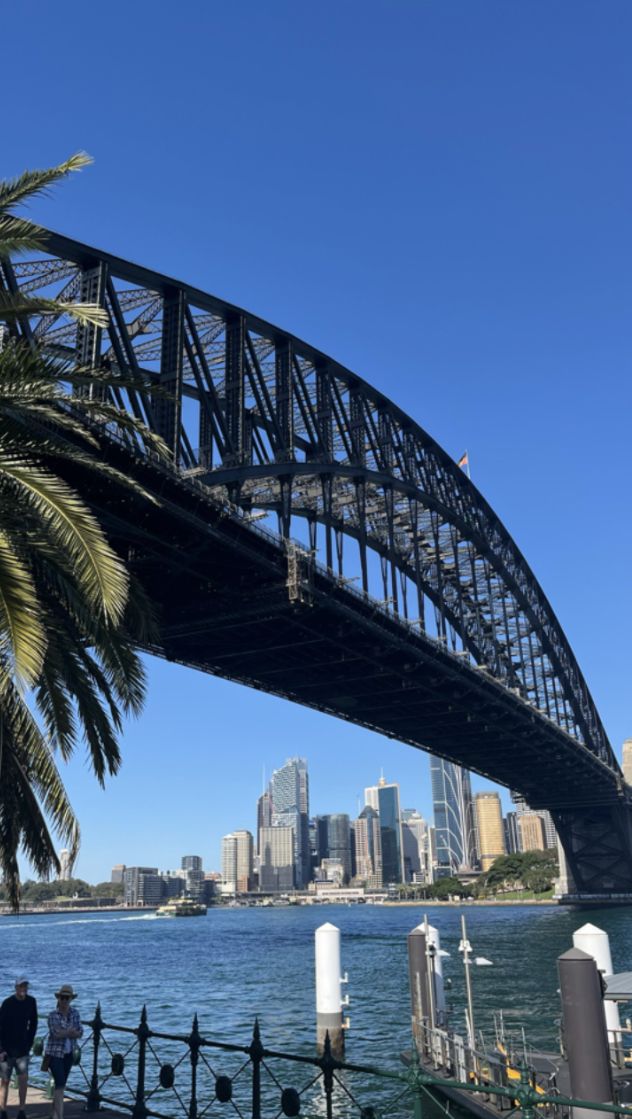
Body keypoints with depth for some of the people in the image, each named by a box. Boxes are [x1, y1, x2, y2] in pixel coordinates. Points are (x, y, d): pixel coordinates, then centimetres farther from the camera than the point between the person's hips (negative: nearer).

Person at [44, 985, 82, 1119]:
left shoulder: (75, 1013, 0)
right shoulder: (53, 1015, -11)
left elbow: (80, 1033, -6)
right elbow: (56, 1033, -22)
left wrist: (63, 1032, -20)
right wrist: (71, 1031, -16)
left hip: (68, 1053, 4)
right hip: (55, 1053, -4)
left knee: (61, 1084, 15)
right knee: (60, 1084, -12)